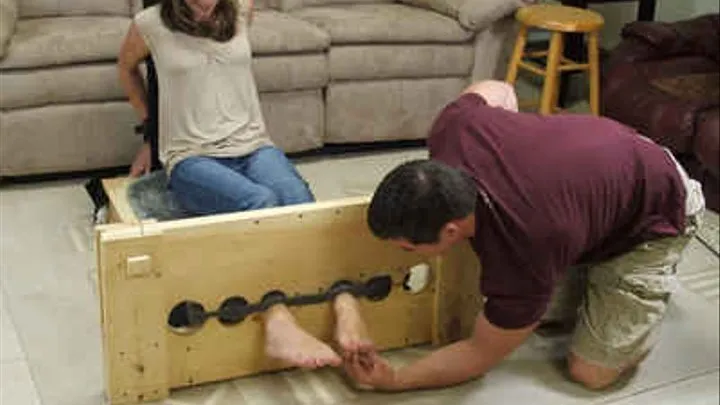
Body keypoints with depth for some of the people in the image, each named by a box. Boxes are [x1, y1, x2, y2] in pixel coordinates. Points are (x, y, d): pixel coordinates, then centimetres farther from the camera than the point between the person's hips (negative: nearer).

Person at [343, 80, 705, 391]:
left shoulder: (520, 259, -41)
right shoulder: (451, 129, -27)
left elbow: (482, 354, -21)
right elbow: (496, 89, -1)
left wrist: (394, 381, -20)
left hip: (656, 211, -6)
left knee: (591, 373, -7)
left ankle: (655, 269, 15)